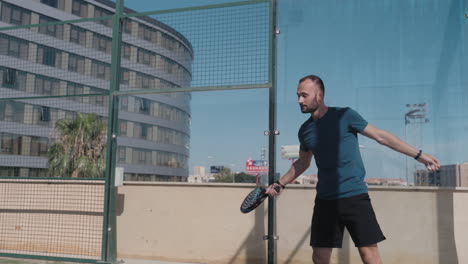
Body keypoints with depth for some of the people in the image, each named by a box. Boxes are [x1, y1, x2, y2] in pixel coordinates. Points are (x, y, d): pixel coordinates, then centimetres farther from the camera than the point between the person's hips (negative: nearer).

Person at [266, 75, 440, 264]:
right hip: (325, 200, 4)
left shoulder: (344, 116, -5)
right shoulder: (305, 130, 8)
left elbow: (380, 136, -1)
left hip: (355, 197, -4)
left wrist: (419, 155, 0)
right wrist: (280, 183, 21)